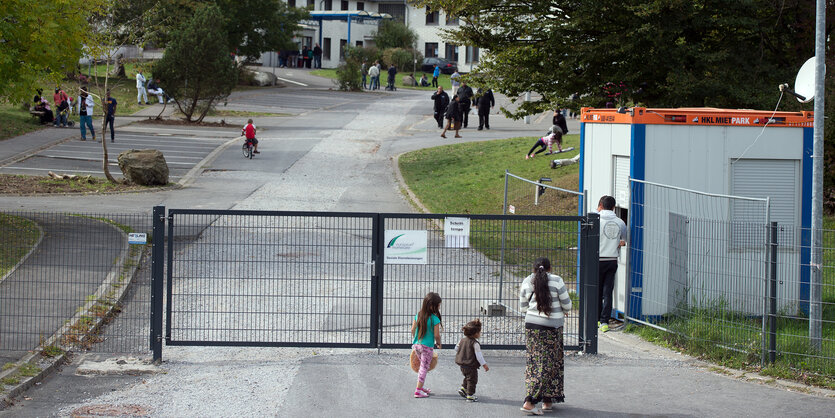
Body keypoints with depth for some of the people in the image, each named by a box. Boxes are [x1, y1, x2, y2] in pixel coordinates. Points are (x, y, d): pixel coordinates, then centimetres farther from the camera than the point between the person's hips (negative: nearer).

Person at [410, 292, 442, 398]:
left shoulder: (418, 315, 2)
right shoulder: (435, 319, -16)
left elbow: (413, 330, 7)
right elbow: (436, 335, -13)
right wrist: (439, 344, 6)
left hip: (416, 345, 6)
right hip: (427, 346, -6)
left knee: (423, 365, 22)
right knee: (424, 367, 2)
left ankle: (421, 387, 30)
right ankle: (418, 390, 0)